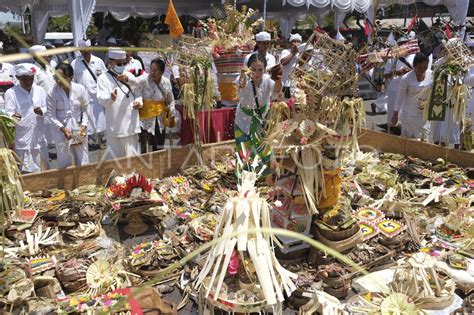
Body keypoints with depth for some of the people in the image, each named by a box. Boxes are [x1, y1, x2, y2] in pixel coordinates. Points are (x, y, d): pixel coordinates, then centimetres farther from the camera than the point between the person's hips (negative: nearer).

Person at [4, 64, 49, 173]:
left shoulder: (40, 90, 6)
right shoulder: (11, 93, -5)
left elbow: (47, 109, 7)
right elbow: (9, 112, -10)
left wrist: (41, 111, -16)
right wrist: (14, 116, -33)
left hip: (39, 138, 4)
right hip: (22, 139, -4)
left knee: (45, 168, 14)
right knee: (25, 172, -2)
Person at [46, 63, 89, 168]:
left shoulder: (80, 89, -9)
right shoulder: (52, 93, -12)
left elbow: (85, 110, 1)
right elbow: (51, 115, -7)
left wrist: (84, 125, -11)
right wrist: (62, 128, -19)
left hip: (79, 129, 1)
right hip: (61, 132, -1)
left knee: (83, 162, 10)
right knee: (64, 164, 7)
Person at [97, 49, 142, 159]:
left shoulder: (129, 76, 13)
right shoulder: (103, 78, -3)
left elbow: (138, 94, 20)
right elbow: (102, 100, -16)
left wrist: (139, 101, -3)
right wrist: (111, 98, -39)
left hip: (131, 124, 4)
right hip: (115, 126, -4)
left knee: (132, 157, 13)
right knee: (115, 156, 2)